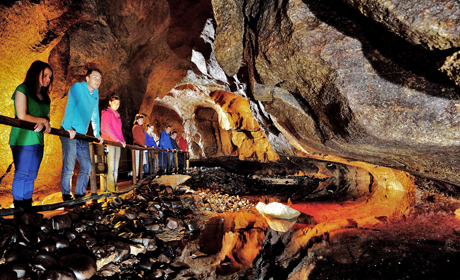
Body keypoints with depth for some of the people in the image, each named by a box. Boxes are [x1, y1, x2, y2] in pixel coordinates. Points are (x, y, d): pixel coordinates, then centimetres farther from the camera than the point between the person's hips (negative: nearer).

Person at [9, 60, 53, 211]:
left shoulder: (45, 97, 15)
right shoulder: (22, 90, -6)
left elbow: (47, 117, 7)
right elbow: (22, 117, -14)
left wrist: (42, 124, -15)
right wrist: (43, 120, -6)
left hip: (38, 140, 7)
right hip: (23, 139, -7)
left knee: (32, 175, 11)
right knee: (22, 174, -2)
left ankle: (27, 204, 20)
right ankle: (18, 206, 8)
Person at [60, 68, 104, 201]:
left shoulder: (96, 93, 14)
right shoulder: (77, 87, -7)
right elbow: (70, 107, -20)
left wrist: (97, 134, 17)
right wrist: (69, 128, -30)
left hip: (82, 135, 7)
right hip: (69, 132, -7)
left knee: (87, 166, 5)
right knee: (69, 166, -6)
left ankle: (80, 193, 17)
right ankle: (66, 195, 8)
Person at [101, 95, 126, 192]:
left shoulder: (116, 115, 23)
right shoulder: (106, 114, -3)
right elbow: (107, 129, -13)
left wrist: (122, 141, 11)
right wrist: (118, 140, -17)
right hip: (110, 143, -8)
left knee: (115, 167, 7)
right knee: (111, 167, -10)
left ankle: (114, 186, 10)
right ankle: (111, 187, -7)